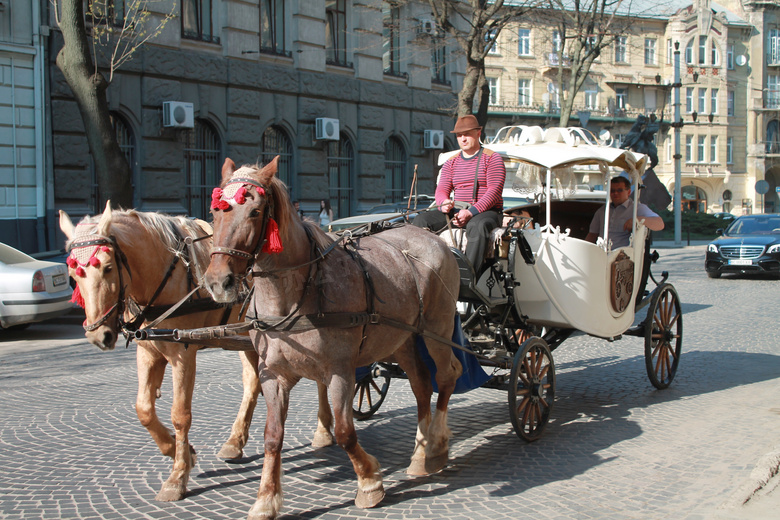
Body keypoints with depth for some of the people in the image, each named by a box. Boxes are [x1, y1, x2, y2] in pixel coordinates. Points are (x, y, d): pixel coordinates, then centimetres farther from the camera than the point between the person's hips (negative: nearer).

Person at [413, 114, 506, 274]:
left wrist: (471, 212, -23)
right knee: (421, 221, -16)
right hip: (456, 211, 5)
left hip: (487, 211, -5)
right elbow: (442, 189, 9)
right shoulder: (451, 163, 18)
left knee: (477, 226, -41)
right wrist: (444, 203, -19)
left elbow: (494, 191, -10)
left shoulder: (492, 159, 2)